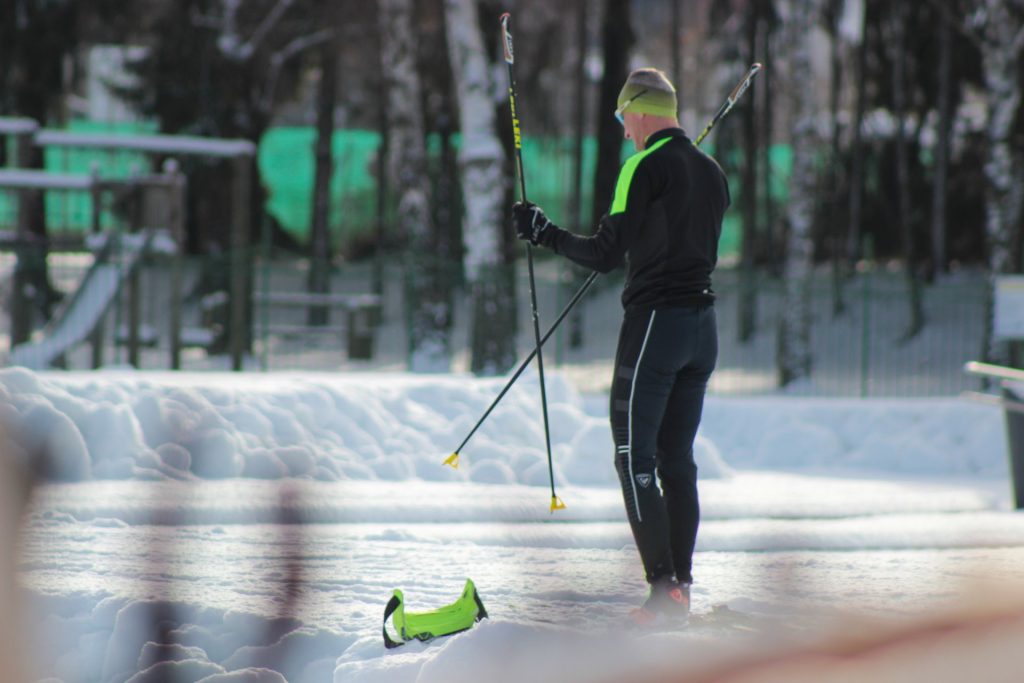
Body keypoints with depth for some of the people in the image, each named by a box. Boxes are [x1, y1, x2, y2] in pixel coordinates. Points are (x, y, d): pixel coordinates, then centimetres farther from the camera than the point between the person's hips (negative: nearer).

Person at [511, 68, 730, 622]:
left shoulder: (645, 167, -12)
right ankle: (681, 586, 12)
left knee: (636, 458, -5)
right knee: (677, 460, 13)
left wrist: (545, 234, -1)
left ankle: (663, 587, -12)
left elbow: (607, 254, -14)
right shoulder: (711, 172, 12)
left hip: (655, 321, -8)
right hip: (703, 326, 8)